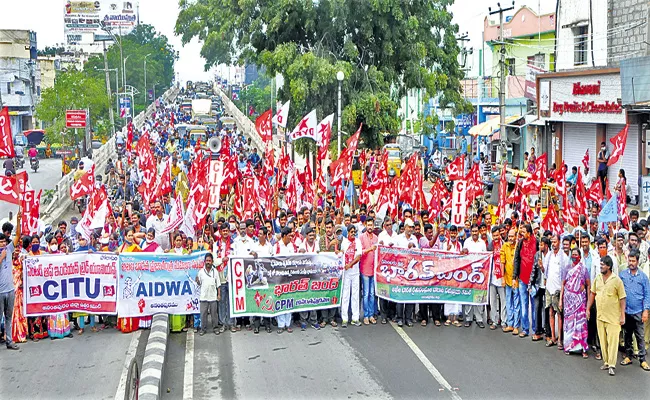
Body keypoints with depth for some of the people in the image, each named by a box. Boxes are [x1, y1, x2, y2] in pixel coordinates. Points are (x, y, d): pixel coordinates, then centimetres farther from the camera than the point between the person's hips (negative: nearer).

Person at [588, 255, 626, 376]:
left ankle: (612, 365, -1)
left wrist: (622, 316, -9)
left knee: (612, 341, -5)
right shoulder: (597, 279, 6)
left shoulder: (617, 280, -9)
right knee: (603, 341, 10)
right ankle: (606, 362, 21)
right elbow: (592, 294, 16)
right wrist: (588, 309, 13)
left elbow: (622, 299, -7)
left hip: (613, 317, -5)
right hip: (600, 316, 5)